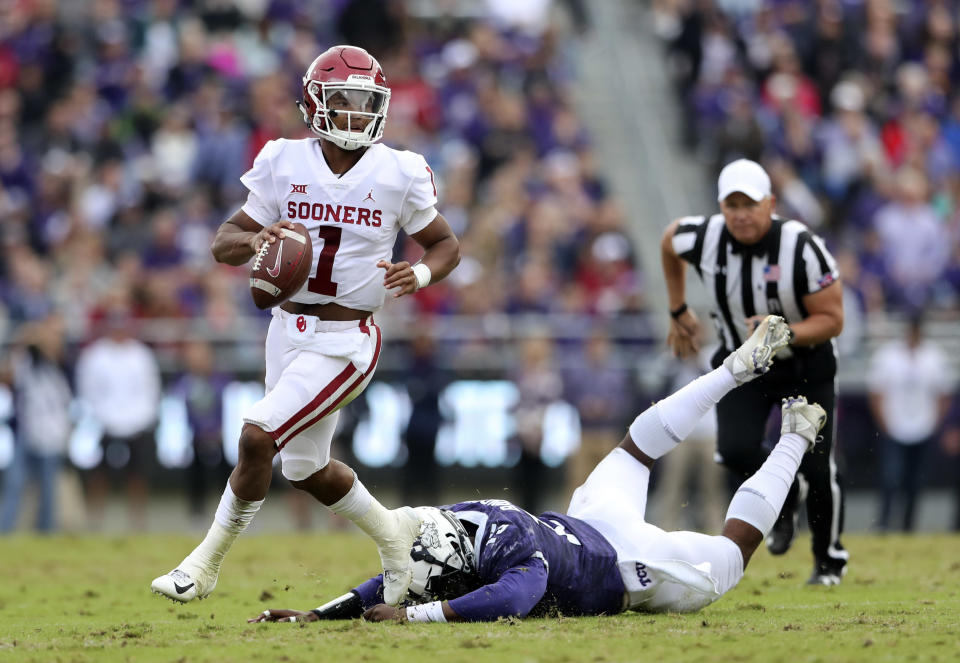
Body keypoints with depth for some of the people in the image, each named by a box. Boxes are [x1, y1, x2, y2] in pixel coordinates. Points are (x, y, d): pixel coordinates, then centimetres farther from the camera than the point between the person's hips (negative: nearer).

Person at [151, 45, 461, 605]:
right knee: (305, 468, 16)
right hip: (288, 327, 5)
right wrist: (253, 241, -24)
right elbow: (223, 243, 0)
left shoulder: (399, 175, -8)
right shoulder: (285, 164, -2)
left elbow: (447, 245, 4)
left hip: (346, 341, -5)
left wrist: (420, 274, -18)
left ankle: (207, 564, -3)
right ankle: (393, 531, 41)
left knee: (258, 436, -18)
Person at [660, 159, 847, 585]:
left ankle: (829, 559, 18)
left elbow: (831, 319, -20)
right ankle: (782, 497, 16)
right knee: (736, 451, -19)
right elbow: (669, 239, 8)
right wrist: (678, 313, 13)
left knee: (817, 466, -6)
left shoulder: (802, 248, -27)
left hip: (805, 362, -3)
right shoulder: (703, 239, -18)